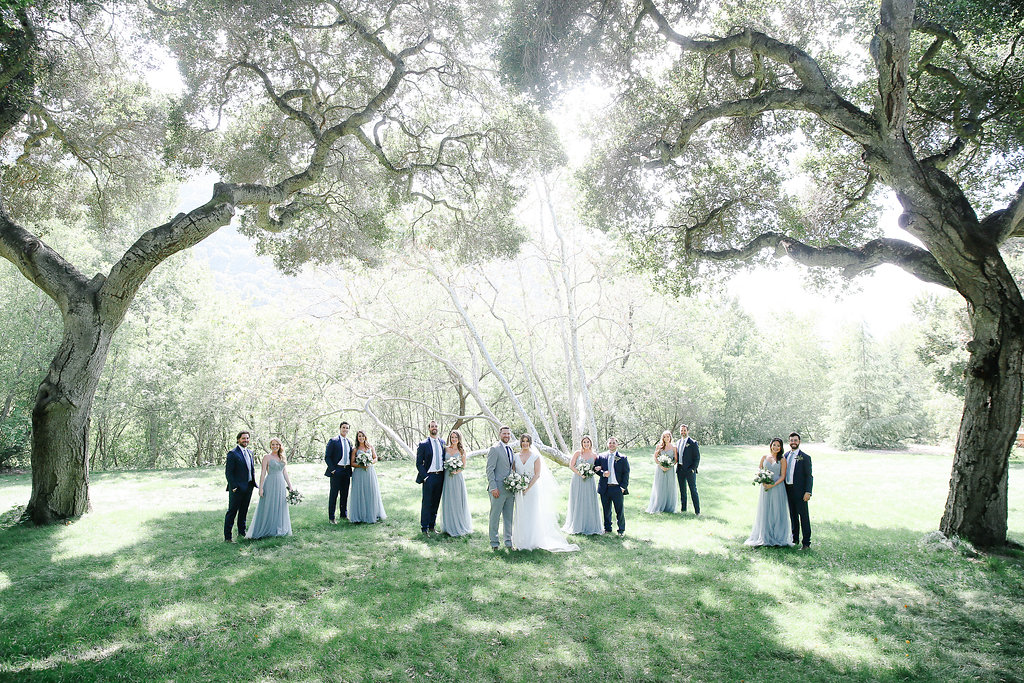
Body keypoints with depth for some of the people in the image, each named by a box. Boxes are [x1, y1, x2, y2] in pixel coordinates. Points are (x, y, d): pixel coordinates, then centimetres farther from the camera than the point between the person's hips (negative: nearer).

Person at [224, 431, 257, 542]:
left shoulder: (249, 453, 14)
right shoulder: (232, 453, -9)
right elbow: (228, 472, -13)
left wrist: (254, 482, 12)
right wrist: (233, 486, -18)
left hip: (248, 487, 7)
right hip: (237, 488, -7)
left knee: (244, 512, 15)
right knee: (232, 512, -3)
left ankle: (241, 533, 26)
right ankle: (227, 537, 2)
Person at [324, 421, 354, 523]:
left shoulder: (349, 442, 14)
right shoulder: (333, 441, -4)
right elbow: (327, 457, -7)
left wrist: (350, 469, 9)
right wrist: (332, 469, -12)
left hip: (347, 471, 5)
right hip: (336, 471, -5)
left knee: (345, 494, 12)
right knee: (334, 494, -2)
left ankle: (344, 514, 23)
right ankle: (331, 517, 4)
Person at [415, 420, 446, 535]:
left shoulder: (442, 443, 10)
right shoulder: (423, 444, -5)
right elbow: (419, 463, -5)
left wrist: (444, 474, 7)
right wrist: (424, 477, -12)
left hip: (440, 476, 5)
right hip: (429, 477, -5)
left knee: (436, 503, 11)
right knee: (426, 503, -1)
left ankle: (432, 526, 21)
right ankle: (424, 528, 8)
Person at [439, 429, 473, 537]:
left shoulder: (462, 450, 3)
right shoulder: (445, 449, 7)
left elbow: (464, 465, 4)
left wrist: (457, 471, -12)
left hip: (457, 477, -2)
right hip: (447, 477, 2)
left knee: (458, 501, 0)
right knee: (448, 501, 4)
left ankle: (460, 526, 10)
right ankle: (449, 527, 12)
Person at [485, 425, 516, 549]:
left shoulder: (511, 450, 16)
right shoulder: (494, 449, -8)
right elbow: (489, 470, -11)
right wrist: (493, 488, -17)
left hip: (510, 488, 7)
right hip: (498, 490, -7)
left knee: (509, 517, 12)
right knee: (495, 516, 0)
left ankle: (508, 541, 21)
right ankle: (494, 542, 10)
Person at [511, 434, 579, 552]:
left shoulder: (536, 457, -2)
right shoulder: (516, 457, 7)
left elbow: (537, 475, -6)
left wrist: (528, 488, -13)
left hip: (532, 488, -3)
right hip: (519, 490, 3)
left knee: (532, 514, -3)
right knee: (520, 515, 4)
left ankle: (533, 542, 4)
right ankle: (521, 542, 9)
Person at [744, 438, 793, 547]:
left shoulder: (782, 460, 2)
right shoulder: (764, 457, 10)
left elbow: (782, 476, -3)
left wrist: (773, 485, -16)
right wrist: (763, 482, -8)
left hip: (777, 488, -2)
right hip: (765, 488, 2)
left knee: (777, 512, -1)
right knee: (765, 512, 3)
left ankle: (778, 537, 8)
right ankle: (764, 537, 10)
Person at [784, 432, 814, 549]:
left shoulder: (805, 457, -6)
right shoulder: (786, 455, 11)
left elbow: (809, 476, -8)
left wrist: (808, 492, -15)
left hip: (799, 491, -6)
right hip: (788, 490, 6)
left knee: (804, 516, -1)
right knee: (793, 516, 15)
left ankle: (806, 543, 4)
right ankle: (795, 539, 26)